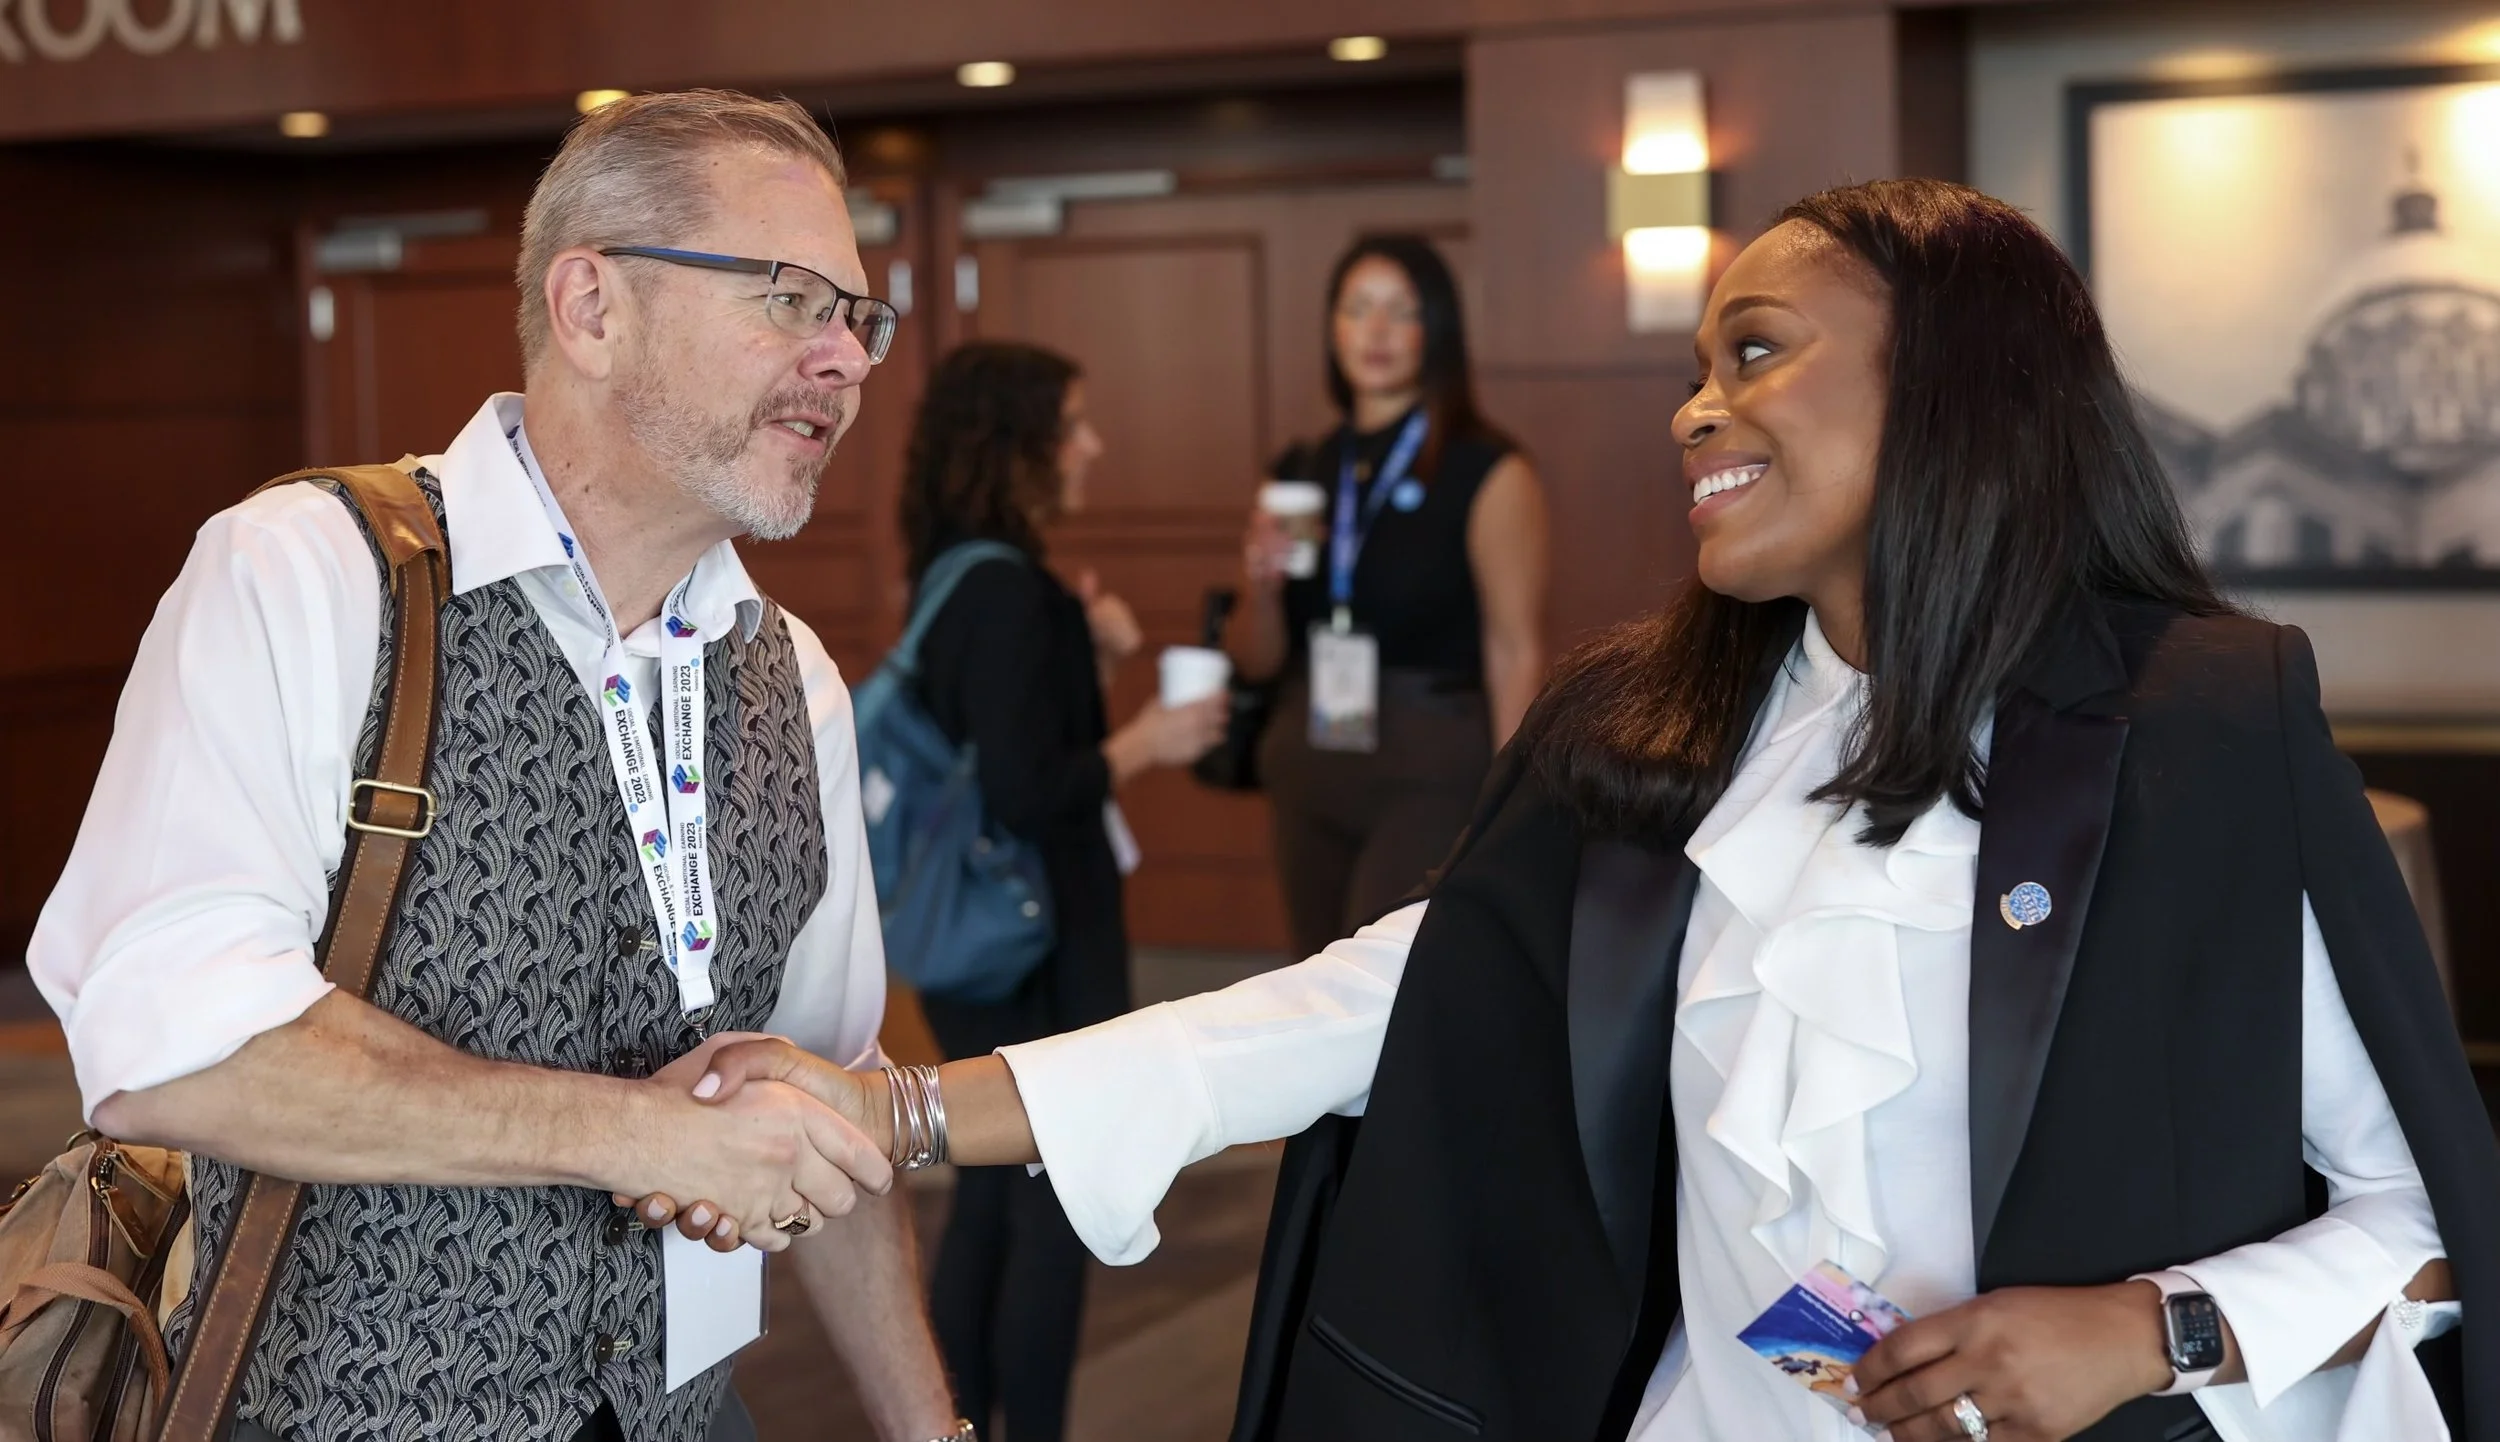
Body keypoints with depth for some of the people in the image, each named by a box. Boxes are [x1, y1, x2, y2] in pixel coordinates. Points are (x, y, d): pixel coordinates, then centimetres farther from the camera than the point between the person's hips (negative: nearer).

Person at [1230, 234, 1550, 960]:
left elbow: (1516, 653, -9)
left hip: (1433, 773, -6)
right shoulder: (1302, 473, 11)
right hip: (1310, 772, 6)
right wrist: (1262, 584, -6)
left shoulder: (1488, 472, -4)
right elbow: (1258, 661, 15)